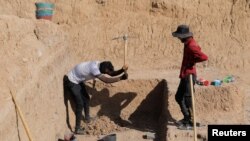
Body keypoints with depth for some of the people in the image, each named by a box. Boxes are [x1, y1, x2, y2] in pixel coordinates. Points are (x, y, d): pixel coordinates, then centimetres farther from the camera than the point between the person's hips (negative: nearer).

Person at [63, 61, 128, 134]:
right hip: (71, 81, -10)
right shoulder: (94, 68, -35)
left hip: (78, 80, 10)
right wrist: (121, 78, -37)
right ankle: (77, 129, -5)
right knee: (80, 104, -12)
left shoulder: (100, 65, -8)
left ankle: (87, 118, 41)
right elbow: (106, 80, -39)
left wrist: (122, 70, -19)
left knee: (86, 98, 20)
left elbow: (112, 74, -3)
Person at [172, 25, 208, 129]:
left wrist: (192, 61, -17)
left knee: (187, 99, -3)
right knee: (178, 97, 18)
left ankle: (190, 122, 8)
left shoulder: (191, 46, -20)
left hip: (189, 76, -11)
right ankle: (187, 118, 29)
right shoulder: (188, 44, 10)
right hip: (185, 75, 11)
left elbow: (204, 57, -30)